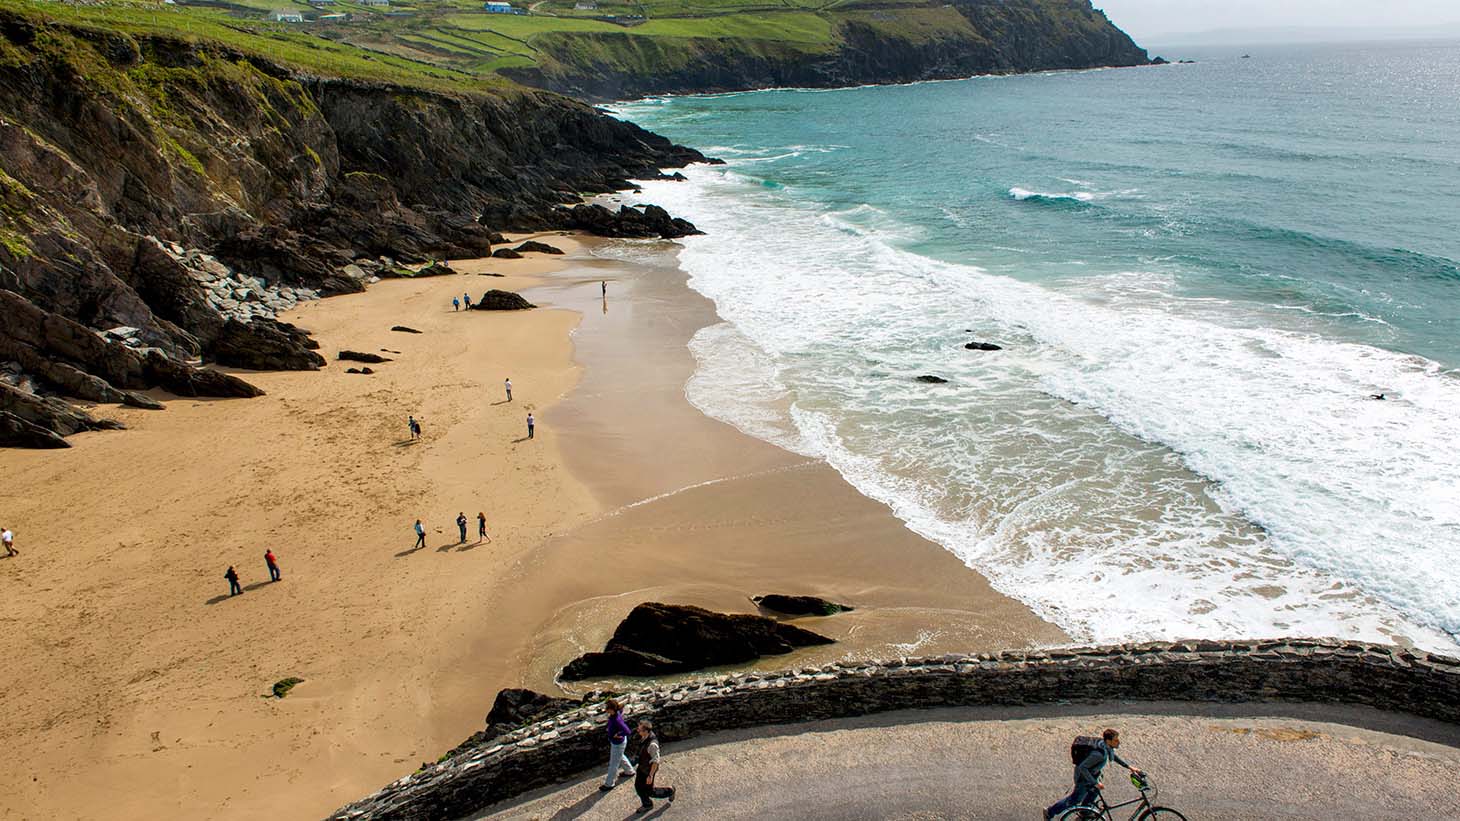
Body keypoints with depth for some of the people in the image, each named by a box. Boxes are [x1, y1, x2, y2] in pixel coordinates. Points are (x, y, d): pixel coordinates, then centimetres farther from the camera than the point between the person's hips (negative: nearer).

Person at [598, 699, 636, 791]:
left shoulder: (616, 720, -39)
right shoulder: (616, 712, -17)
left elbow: (627, 731, -41)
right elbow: (621, 709, 7)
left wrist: (617, 735, -23)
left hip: (618, 744, -8)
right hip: (615, 742, 8)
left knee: (614, 764, 14)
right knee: (620, 757, 33)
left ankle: (609, 784, 36)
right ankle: (629, 771, 56)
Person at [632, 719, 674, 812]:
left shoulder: (652, 744, -41)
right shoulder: (645, 736, -14)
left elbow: (656, 761, -30)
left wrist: (650, 776, -20)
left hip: (649, 769, -8)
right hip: (641, 766, 8)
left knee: (648, 791, 13)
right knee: (638, 787, 21)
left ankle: (669, 791, 35)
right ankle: (647, 805, 45)